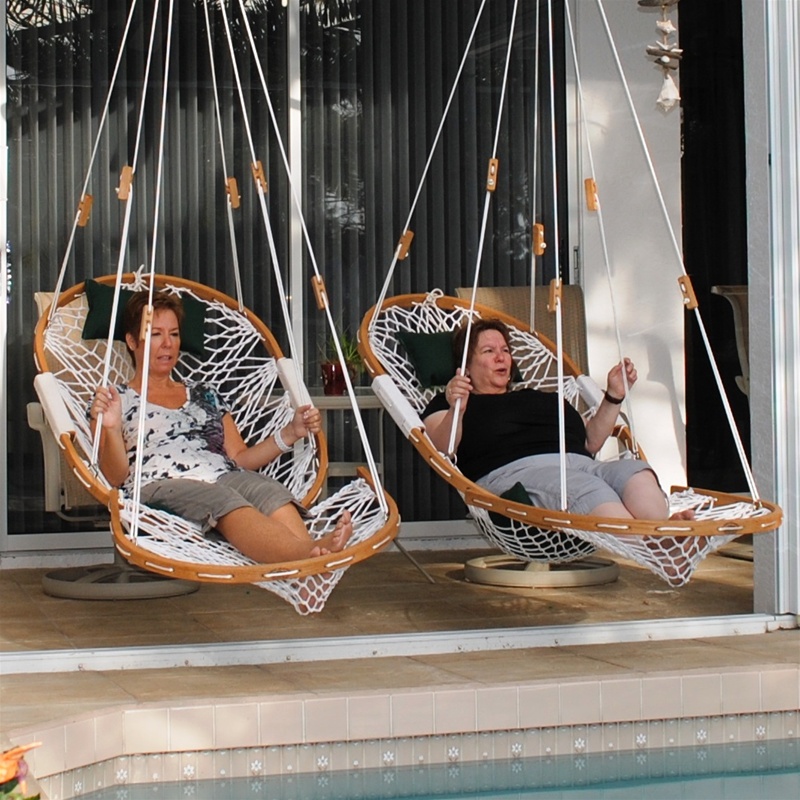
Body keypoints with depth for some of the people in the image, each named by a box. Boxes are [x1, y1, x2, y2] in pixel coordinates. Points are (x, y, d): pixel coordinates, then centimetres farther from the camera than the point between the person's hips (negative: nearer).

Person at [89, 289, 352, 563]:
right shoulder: (117, 399, 19)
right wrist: (110, 429, -14)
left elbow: (239, 458, 24)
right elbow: (115, 477, 5)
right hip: (161, 487, -4)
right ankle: (309, 554, -65)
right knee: (223, 500, -40)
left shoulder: (204, 396, 32)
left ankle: (312, 553, -64)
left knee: (271, 493, -33)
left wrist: (290, 433, 11)